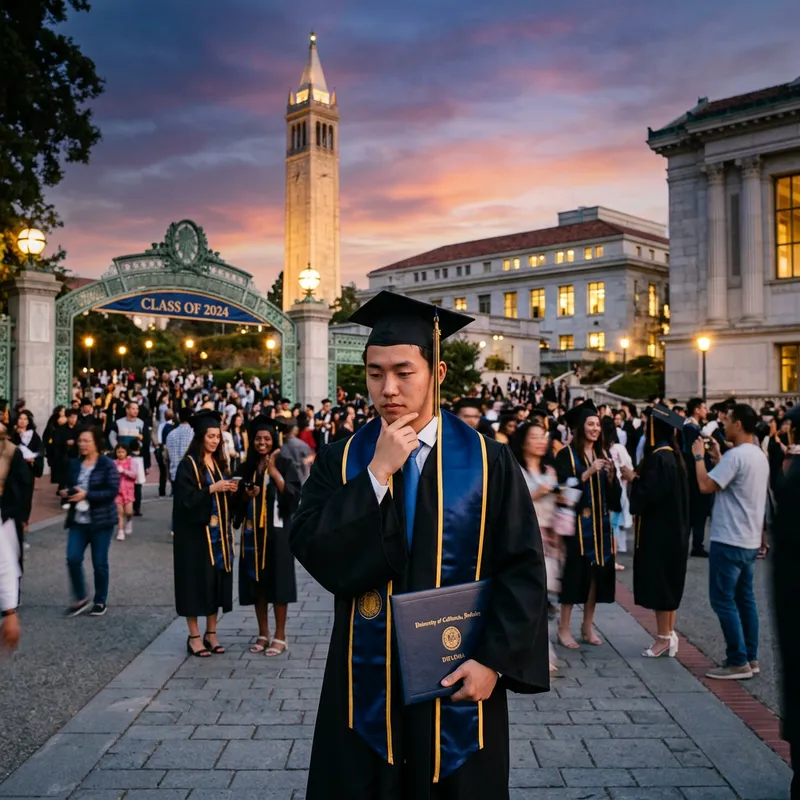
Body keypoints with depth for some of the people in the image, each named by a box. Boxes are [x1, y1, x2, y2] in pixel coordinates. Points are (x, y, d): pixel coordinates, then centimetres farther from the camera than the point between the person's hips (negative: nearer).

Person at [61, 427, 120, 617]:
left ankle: (101, 602, 21)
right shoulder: (74, 464, 6)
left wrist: (86, 495, -24)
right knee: (73, 558, -4)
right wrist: (65, 492, -6)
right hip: (78, 520, 5)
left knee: (99, 562, 5)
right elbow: (68, 485, 18)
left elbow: (113, 491, -17)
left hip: (101, 521, -4)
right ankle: (81, 599, 15)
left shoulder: (107, 465, -10)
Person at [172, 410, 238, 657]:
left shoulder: (220, 463, 12)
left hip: (218, 531, 6)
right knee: (197, 581, -1)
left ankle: (211, 633, 17)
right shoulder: (188, 465, -8)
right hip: (196, 533, -6)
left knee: (216, 579, 8)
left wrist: (230, 490, -5)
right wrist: (212, 488, -24)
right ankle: (194, 636, 9)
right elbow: (186, 498, -17)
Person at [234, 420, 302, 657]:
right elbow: (237, 500, 13)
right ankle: (263, 633, 19)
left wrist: (274, 472, -21)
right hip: (253, 532, 4)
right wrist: (246, 495, -8)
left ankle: (280, 636, 8)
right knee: (257, 581, 7)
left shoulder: (285, 464, -3)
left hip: (277, 531, -4)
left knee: (277, 580, -1)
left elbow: (293, 495, -15)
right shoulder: (246, 468, 9)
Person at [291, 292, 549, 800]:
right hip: (365, 686, 1)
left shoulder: (489, 462, -6)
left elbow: (524, 571, -6)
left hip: (460, 686, 0)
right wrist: (378, 473, -19)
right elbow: (313, 553, -14)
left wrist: (495, 660, -14)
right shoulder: (341, 461, -2)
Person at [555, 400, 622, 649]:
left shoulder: (603, 454, 12)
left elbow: (613, 492, 8)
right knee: (574, 573, -4)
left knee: (596, 572, 7)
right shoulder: (566, 455, -5)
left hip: (600, 522, 6)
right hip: (577, 521, -5)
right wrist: (588, 472, -22)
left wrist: (610, 475, -11)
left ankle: (588, 627, 18)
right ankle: (564, 629, 5)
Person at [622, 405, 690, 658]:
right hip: (672, 528, 10)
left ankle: (664, 638, 5)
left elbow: (648, 494, -23)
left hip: (658, 530, -10)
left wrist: (632, 478, -8)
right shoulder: (673, 455, 9)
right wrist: (637, 476, 8)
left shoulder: (658, 457, -20)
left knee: (658, 582, -2)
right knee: (668, 582, 14)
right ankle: (670, 634, 22)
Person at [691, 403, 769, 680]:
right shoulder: (759, 456, 12)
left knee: (723, 600, -3)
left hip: (729, 540, -10)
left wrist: (699, 456, -8)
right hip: (750, 540, 10)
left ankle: (738, 662, 0)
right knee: (744, 598, 15)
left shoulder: (736, 455, -19)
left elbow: (706, 486, -21)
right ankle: (751, 658, 20)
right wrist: (717, 457, 20)